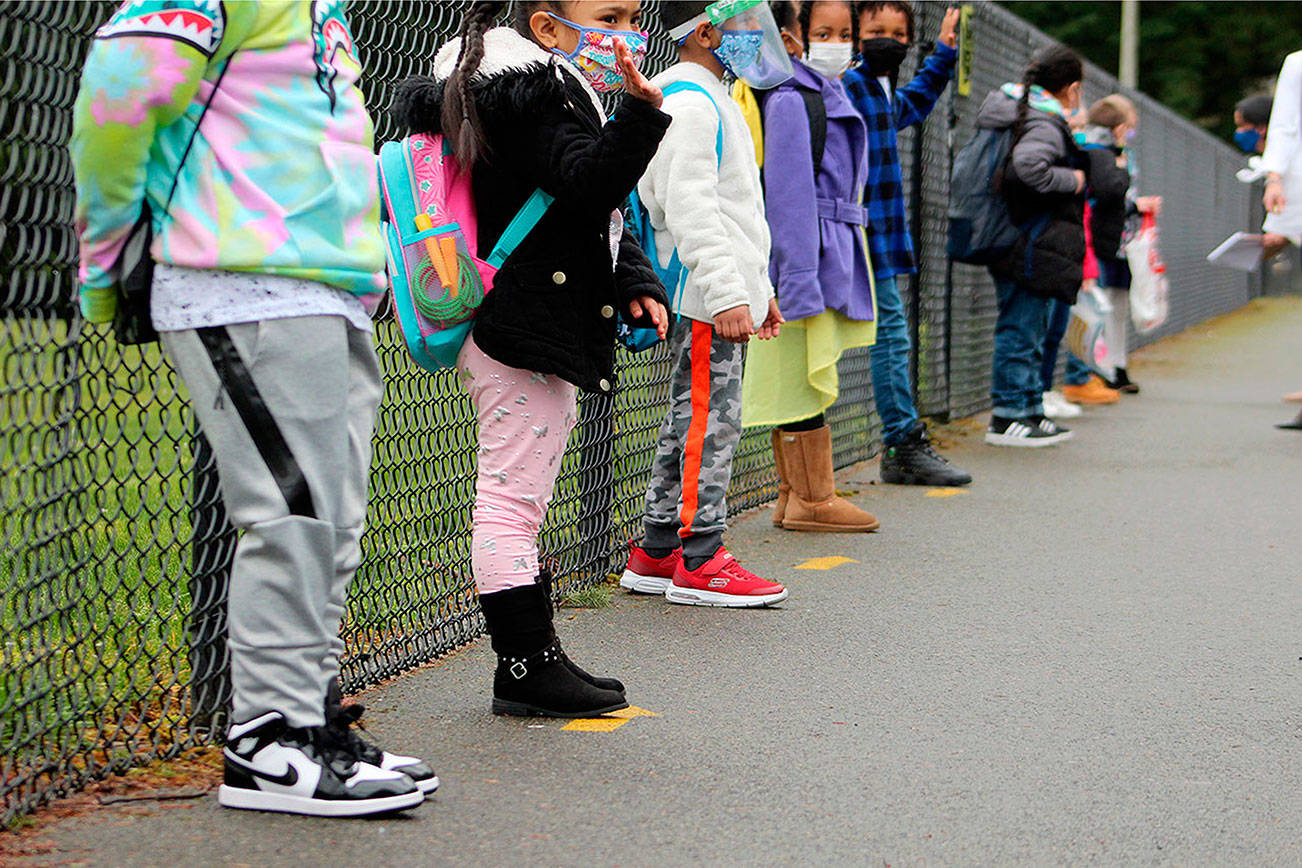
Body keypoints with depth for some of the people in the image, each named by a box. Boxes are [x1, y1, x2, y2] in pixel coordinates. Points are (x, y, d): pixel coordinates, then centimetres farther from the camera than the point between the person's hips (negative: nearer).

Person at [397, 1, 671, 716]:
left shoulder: (559, 93, 21)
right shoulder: (537, 95, -12)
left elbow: (605, 220, 26)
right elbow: (589, 184, -28)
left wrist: (635, 283, 13)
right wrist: (640, 110, -37)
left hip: (540, 339, 12)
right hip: (522, 340, -12)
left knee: (516, 503, 15)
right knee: (511, 500, -6)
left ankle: (533, 663, 22)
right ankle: (526, 666, -2)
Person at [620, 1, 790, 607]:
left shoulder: (714, 100, 21)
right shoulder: (687, 103, -13)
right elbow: (688, 207, -22)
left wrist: (759, 287, 27)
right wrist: (726, 294, -26)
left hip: (718, 296, 11)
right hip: (704, 299, -11)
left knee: (688, 422, 12)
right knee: (710, 421, -8)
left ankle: (656, 554, 18)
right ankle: (699, 562, -4)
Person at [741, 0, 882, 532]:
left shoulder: (832, 97, 19)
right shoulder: (790, 100, -12)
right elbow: (788, 194, -17)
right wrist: (801, 277, -22)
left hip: (832, 250, 10)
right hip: (805, 250, -10)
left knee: (804, 381, 11)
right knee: (808, 376, -6)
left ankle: (794, 497, 15)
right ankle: (813, 499, -1)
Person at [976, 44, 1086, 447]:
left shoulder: (1015, 108, 12)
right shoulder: (1046, 124, -17)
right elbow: (1027, 164, -36)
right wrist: (1070, 180, -20)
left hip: (1013, 244, 10)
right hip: (1030, 247, -10)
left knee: (1030, 330, 17)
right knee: (1021, 329, -4)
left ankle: (1030, 411, 25)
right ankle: (1007, 417, 0)